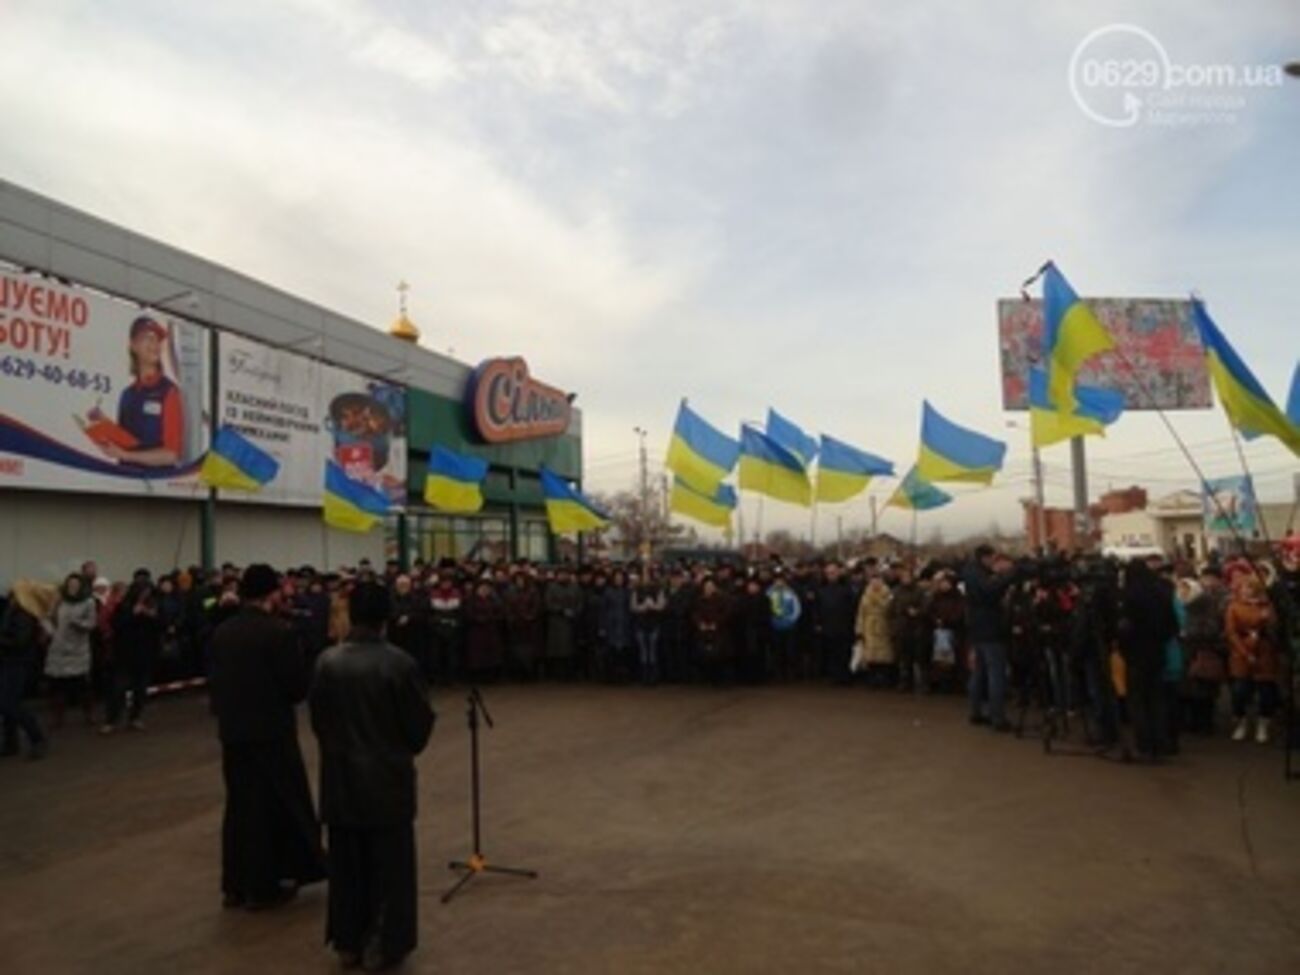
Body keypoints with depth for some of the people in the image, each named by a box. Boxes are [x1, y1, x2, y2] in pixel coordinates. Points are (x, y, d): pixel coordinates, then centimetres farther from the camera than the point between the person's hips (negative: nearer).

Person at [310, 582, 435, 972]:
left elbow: (317, 717, 2)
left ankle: (349, 942, 28)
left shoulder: (327, 661, -9)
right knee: (389, 864, 10)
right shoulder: (400, 663, -19)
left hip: (341, 774, 4)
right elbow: (421, 721, -10)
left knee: (347, 862, 17)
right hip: (388, 775, -3)